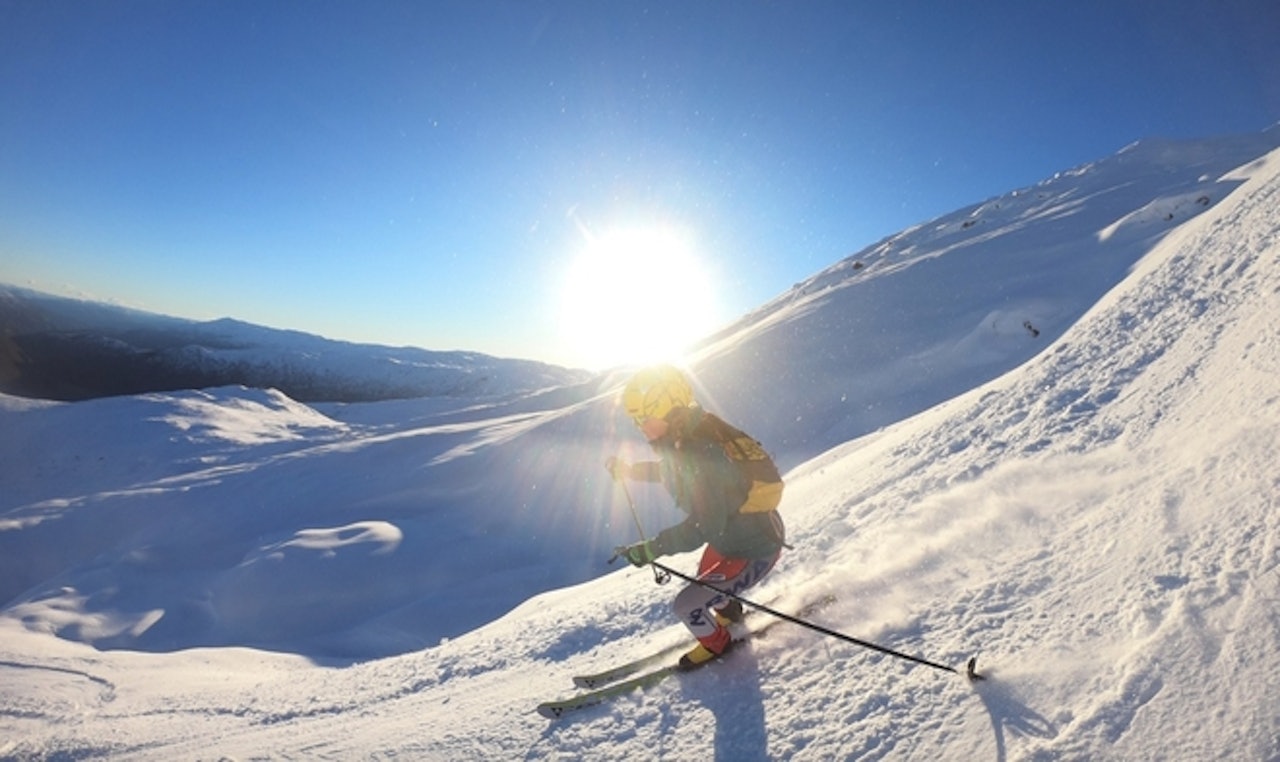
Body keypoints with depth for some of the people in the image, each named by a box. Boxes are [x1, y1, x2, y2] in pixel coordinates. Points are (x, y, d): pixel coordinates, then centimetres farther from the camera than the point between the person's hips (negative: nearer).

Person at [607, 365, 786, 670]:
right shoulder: (685, 439, -7)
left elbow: (706, 525, -37)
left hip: (754, 551, -9)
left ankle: (716, 643, 26)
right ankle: (729, 611, 62)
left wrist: (653, 548, -37)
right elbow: (676, 471, 16)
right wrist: (631, 470, 12)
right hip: (728, 535, 9)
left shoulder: (699, 455, -36)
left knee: (686, 605, -4)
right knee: (704, 578, 31)